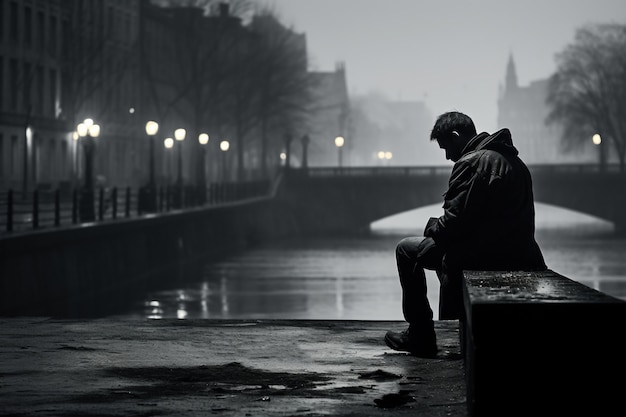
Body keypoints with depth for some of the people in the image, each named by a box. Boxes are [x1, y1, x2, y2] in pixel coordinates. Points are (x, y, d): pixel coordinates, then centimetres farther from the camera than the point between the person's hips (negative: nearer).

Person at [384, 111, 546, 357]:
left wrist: (433, 228, 1)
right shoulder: (513, 160, 14)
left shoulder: (471, 163, -15)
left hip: (484, 257, -9)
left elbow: (455, 221, -19)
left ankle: (421, 338, 8)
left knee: (407, 250, 8)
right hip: (518, 257, 9)